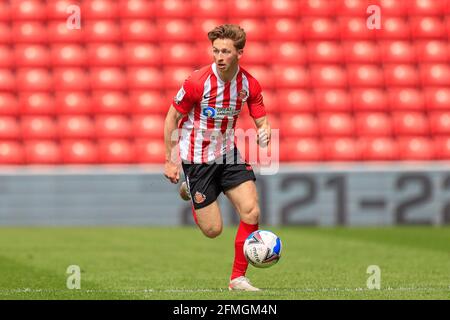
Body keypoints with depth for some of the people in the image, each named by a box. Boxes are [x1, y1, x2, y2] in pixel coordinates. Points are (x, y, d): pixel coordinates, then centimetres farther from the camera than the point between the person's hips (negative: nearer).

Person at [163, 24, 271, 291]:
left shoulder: (249, 84, -7)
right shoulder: (198, 82, -19)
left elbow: (262, 121, 2)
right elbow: (172, 117, -8)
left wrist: (265, 132, -24)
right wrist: (170, 161, -7)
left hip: (229, 154, 4)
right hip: (198, 159, -4)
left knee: (251, 211, -12)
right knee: (213, 229, -1)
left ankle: (238, 277, 3)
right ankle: (189, 189, 34)